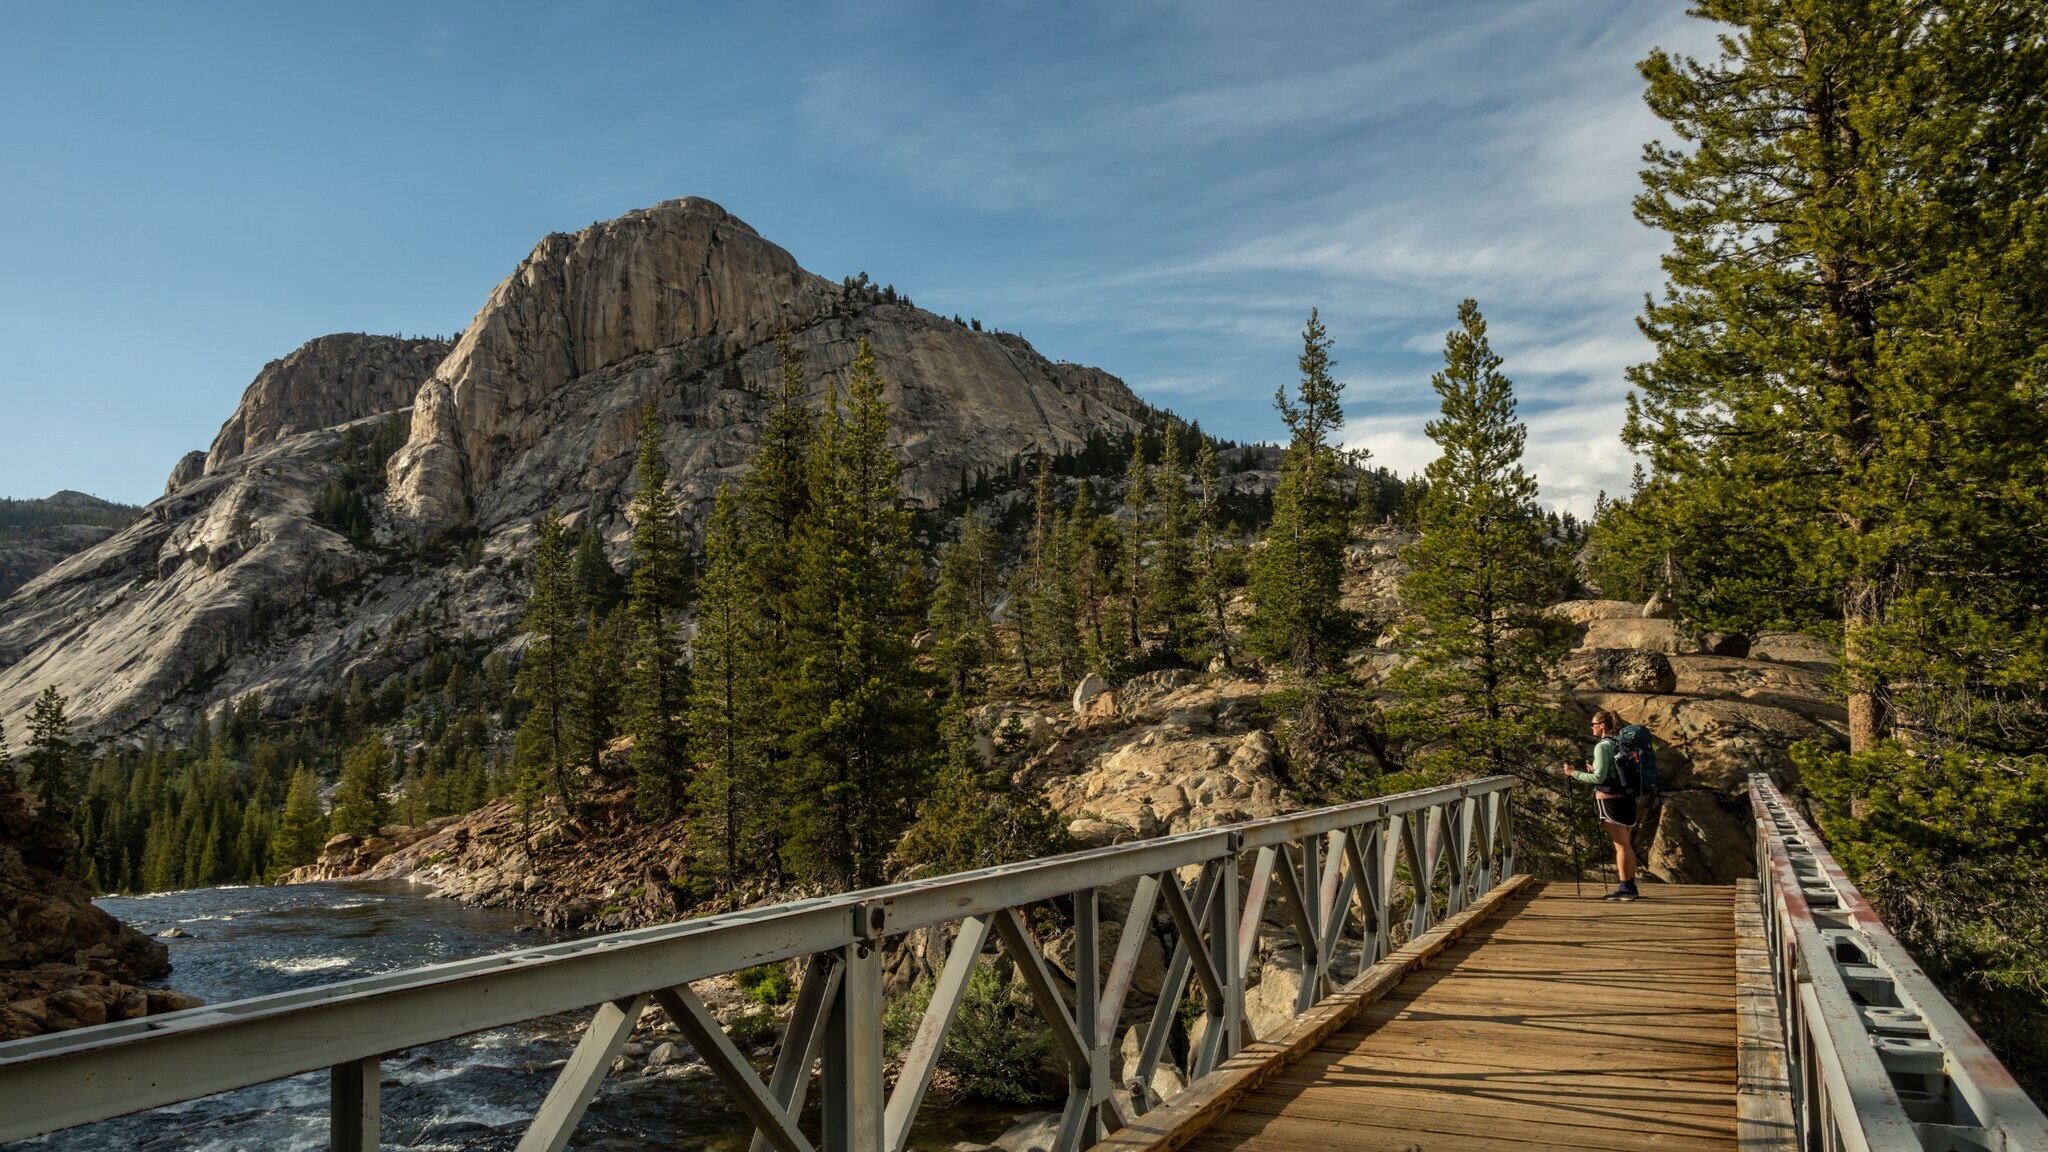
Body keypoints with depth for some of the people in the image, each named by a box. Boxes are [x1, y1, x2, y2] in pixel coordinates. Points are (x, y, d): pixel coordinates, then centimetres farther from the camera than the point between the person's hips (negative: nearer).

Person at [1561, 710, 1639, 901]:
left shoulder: (1602, 747, -13)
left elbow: (1599, 778, -17)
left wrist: (1574, 773, -9)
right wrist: (1594, 771, 21)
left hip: (1610, 799, -8)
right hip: (1627, 798, 8)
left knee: (1621, 846, -6)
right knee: (1627, 845, 12)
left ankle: (1625, 888, -3)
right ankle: (1631, 887, 16)